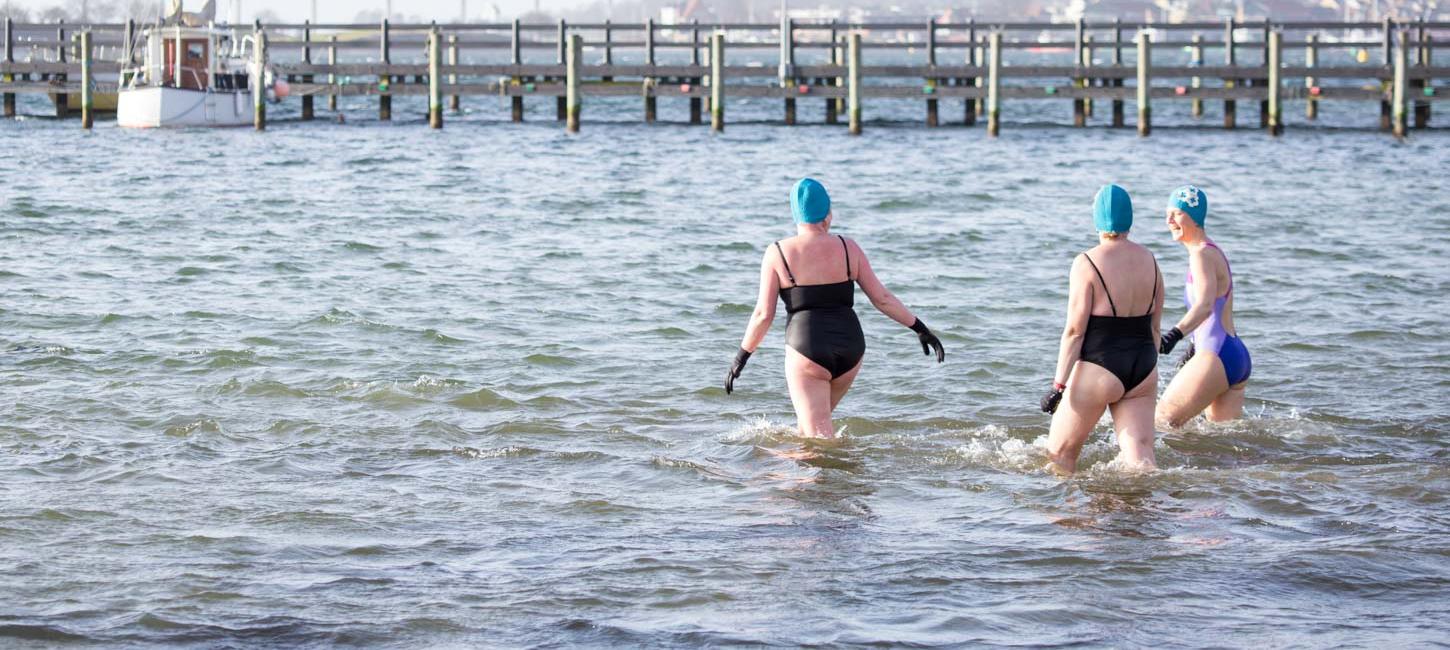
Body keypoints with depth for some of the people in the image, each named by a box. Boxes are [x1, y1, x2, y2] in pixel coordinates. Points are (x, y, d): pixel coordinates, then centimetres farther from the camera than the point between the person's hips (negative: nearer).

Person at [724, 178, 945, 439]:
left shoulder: (777, 253, -4)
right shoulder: (848, 248, 1)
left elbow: (763, 314, -5)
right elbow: (882, 298, 2)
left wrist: (741, 357, 5)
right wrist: (921, 329, 12)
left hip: (807, 350, -4)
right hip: (849, 348, 4)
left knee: (819, 436, -3)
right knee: (817, 415, 26)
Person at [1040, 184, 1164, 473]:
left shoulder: (1087, 264, -11)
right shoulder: (1149, 261, 7)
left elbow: (1075, 330, -14)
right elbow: (1154, 327, 14)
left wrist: (1058, 384, -10)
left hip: (1099, 369, -6)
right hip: (1142, 367, 6)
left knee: (1059, 455, 11)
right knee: (1139, 459, 2)